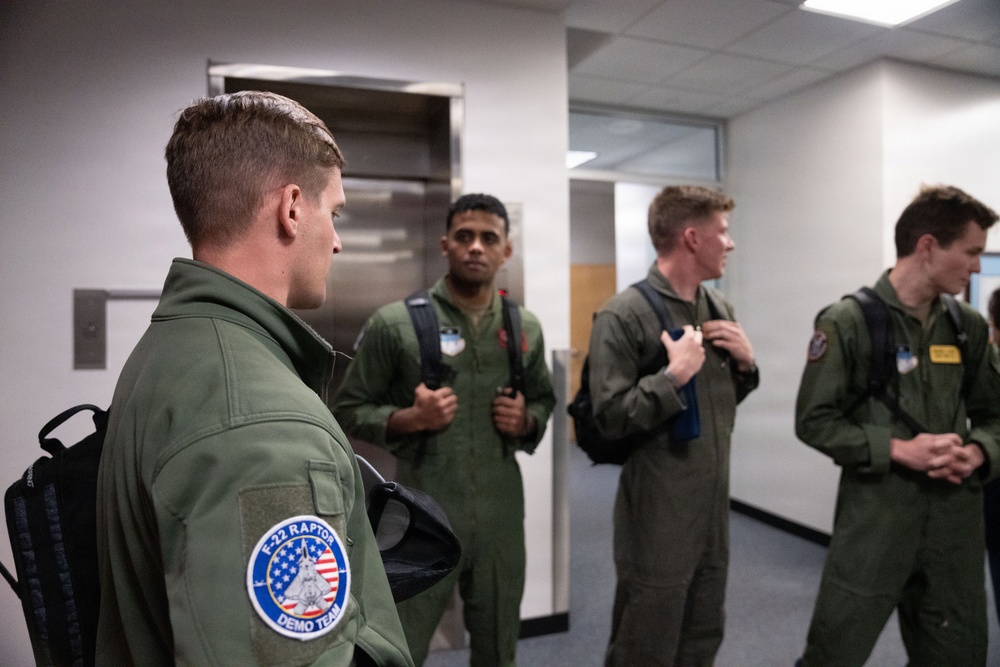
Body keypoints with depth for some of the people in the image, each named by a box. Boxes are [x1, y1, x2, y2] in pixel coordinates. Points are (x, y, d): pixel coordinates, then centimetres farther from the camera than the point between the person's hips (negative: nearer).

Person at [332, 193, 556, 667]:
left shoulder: (526, 328, 4)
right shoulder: (394, 323, -8)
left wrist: (527, 422, -5)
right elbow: (349, 409, -3)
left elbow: (545, 398, 17)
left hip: (501, 512, 4)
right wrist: (410, 419, -20)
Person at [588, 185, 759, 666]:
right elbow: (609, 417, -20)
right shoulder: (623, 315, -16)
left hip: (714, 506, 7)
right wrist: (675, 376, -24)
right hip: (658, 515, -7)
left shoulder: (719, 308, 8)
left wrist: (746, 361, -1)